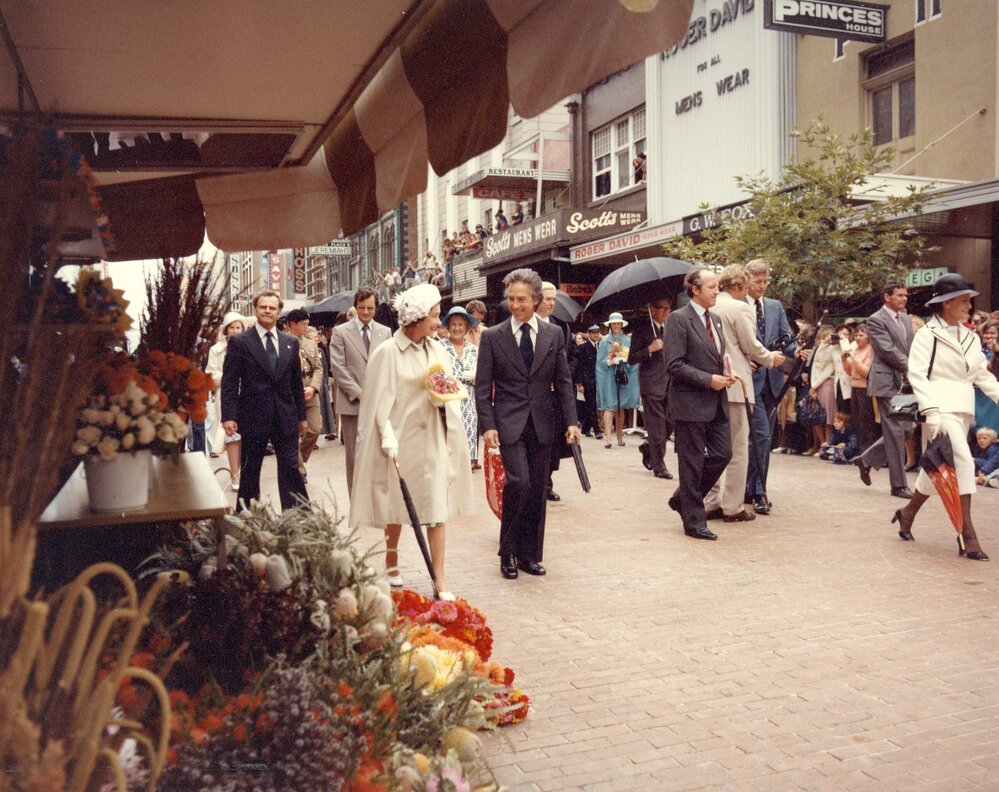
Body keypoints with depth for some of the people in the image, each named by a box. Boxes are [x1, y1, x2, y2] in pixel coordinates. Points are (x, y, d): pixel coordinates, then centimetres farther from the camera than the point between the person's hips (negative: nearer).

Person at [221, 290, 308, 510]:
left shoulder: (291, 342, 9)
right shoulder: (239, 342, -2)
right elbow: (229, 382, -6)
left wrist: (301, 415, 12)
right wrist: (228, 416, -14)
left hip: (286, 417, 3)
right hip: (253, 417, -3)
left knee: (291, 470, 3)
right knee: (249, 473, 8)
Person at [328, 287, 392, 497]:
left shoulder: (385, 332, 12)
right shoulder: (340, 332, 3)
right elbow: (338, 368, -3)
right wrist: (359, 394, -9)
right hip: (352, 404, -2)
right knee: (355, 458, 1)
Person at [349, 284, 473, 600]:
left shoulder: (437, 349, 4)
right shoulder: (387, 352, -10)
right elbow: (380, 399, -9)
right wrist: (388, 438, -16)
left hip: (432, 438, 3)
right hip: (401, 438, -3)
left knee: (437, 506, -1)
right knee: (397, 502, 12)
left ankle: (440, 580, 2)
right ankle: (392, 559, 35)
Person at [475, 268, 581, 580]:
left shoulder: (553, 334, 6)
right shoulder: (493, 336, -1)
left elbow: (563, 381, 8)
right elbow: (483, 387, -1)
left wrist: (571, 421, 0)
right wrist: (487, 425, -10)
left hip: (542, 423, 3)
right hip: (509, 423, -3)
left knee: (537, 490, 7)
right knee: (518, 482, -15)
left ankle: (529, 554, 20)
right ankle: (508, 551, 3)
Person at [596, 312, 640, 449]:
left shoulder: (627, 341, 9)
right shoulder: (604, 341, 4)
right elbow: (601, 361, 1)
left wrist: (625, 359, -13)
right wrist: (611, 357, -15)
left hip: (623, 376, 2)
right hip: (609, 377, -2)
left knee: (620, 407, 7)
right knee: (609, 407, -11)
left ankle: (620, 436, 15)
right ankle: (607, 437, -18)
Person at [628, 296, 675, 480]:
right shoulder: (642, 327, -5)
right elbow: (632, 358, -8)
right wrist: (650, 349, -21)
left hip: (670, 383, 6)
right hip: (652, 384, -6)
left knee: (671, 423, 5)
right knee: (657, 426, -3)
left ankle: (648, 447, 29)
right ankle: (659, 466, 7)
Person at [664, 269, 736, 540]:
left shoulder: (716, 320, 15)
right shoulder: (678, 319, -11)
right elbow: (674, 365, -17)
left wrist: (725, 375, 4)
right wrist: (709, 380, -18)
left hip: (716, 401, 8)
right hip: (691, 402, -8)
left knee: (722, 454, 8)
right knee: (692, 463, 1)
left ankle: (683, 498, 27)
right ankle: (694, 522, 12)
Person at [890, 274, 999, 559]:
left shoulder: (971, 338, 13)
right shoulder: (927, 335, -6)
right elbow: (917, 375, -13)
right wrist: (931, 411, -22)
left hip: (964, 409, 7)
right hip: (940, 408, -7)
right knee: (963, 462, -18)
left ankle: (908, 513, 31)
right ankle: (967, 535, -16)